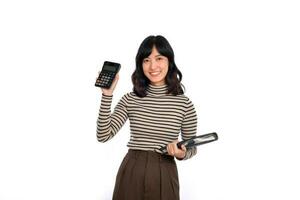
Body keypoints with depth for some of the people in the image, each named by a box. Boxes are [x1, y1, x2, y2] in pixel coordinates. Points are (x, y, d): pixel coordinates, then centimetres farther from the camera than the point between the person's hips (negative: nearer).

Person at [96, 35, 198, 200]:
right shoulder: (130, 99, -1)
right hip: (131, 174, 0)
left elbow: (191, 147, 6)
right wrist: (107, 95, -14)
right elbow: (103, 135, -9)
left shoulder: (184, 103, -3)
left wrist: (182, 154, -16)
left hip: (164, 175, 0)